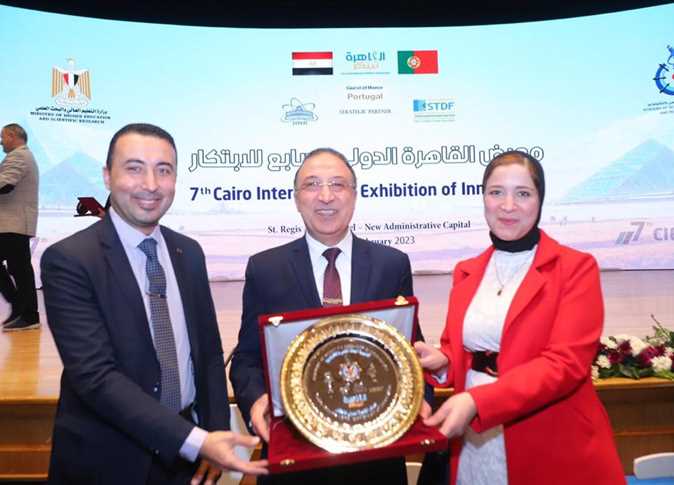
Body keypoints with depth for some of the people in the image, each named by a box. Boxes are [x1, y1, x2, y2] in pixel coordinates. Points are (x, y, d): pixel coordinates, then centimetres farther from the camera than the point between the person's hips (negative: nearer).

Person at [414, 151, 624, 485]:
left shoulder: (576, 267, -8)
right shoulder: (466, 271, 7)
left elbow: (566, 363, -17)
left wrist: (476, 402, -28)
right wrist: (442, 360, -9)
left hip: (551, 453, -4)